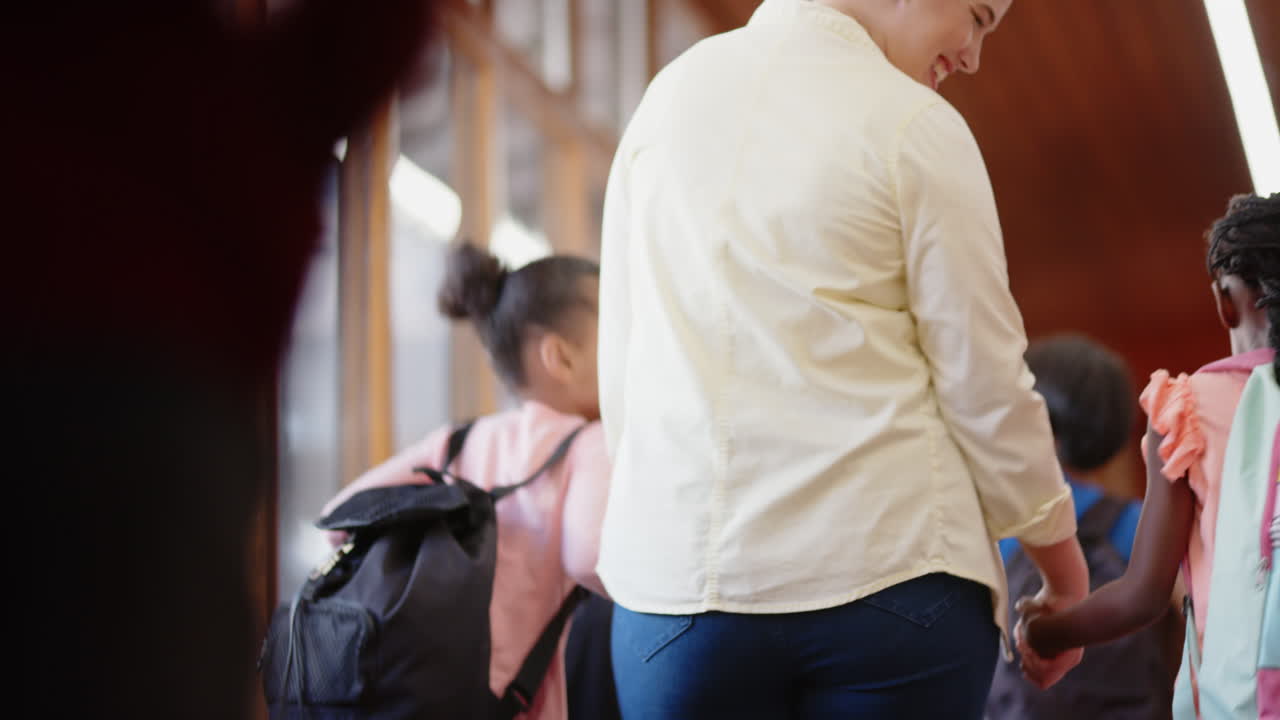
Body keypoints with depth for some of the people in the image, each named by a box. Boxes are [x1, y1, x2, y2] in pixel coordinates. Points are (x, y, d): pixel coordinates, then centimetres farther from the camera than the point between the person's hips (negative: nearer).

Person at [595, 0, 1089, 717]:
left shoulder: (670, 92, 10)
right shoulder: (913, 124, -4)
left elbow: (620, 367, 12)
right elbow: (985, 384, -2)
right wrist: (1067, 568, 11)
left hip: (676, 567, 4)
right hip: (884, 570, -3)